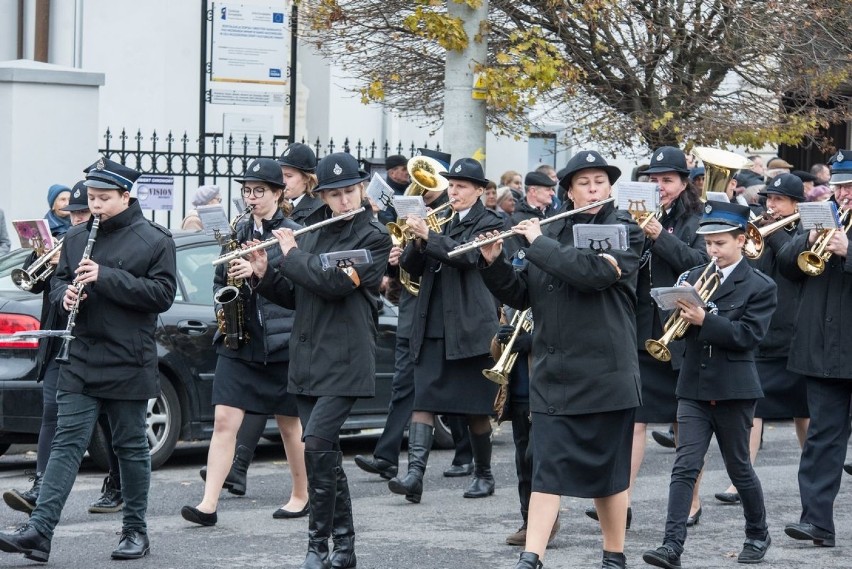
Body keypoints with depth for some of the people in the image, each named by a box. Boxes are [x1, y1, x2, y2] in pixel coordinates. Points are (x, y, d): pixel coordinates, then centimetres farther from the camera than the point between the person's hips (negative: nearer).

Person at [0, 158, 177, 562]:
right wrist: (66, 294, -4)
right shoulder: (77, 237, 11)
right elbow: (59, 281, 21)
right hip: (80, 361, 4)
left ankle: (135, 531, 18)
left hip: (128, 363, -4)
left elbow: (162, 293, -13)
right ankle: (39, 531, -12)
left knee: (131, 447, 6)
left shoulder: (154, 240, -4)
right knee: (67, 442, -4)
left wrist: (106, 277, -19)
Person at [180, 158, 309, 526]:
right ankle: (209, 504, -11)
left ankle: (301, 496, 25)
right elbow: (220, 279, 19)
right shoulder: (239, 230, 10)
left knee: (289, 423, 9)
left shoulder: (292, 233, -3)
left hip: (281, 341, -3)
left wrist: (258, 272, -21)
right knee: (224, 420, -7)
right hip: (238, 341, 3)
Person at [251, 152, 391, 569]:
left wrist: (292, 255, -7)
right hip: (306, 358, 7)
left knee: (317, 444, -17)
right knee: (325, 452, 8)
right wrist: (265, 275, 1)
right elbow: (294, 296, 17)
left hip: (344, 360, -7)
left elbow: (335, 283, -18)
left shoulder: (373, 237, -5)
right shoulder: (313, 233, 14)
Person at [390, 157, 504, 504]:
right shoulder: (443, 223, 17)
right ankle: (415, 473, -17)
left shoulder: (489, 224, 0)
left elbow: (467, 255, -18)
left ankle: (483, 474, 18)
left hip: (470, 327, -5)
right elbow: (413, 267, 11)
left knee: (475, 407, 3)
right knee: (423, 399, -8)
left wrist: (428, 236, -27)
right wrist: (417, 241, -8)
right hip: (433, 327, 5)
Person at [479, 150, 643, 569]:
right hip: (553, 373, 3)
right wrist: (493, 263, -4)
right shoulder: (551, 233, 11)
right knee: (547, 468, -2)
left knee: (608, 470, 5)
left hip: (604, 373, -3)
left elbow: (594, 272, -21)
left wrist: (539, 244, -14)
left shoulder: (624, 231, -2)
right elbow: (520, 296, 12)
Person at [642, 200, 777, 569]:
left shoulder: (760, 286, -3)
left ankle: (758, 534, 30)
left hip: (733, 389, -3)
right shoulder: (694, 278, 11)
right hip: (693, 386, 3)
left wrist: (704, 320, -24)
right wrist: (681, 314, -12)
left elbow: (748, 335, -14)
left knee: (738, 467, 9)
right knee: (685, 467, -6)